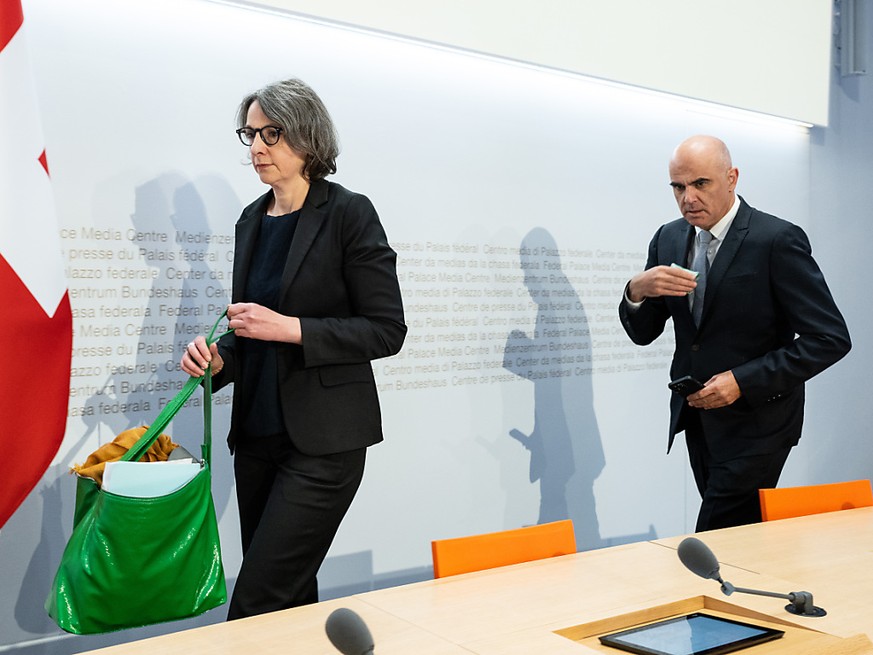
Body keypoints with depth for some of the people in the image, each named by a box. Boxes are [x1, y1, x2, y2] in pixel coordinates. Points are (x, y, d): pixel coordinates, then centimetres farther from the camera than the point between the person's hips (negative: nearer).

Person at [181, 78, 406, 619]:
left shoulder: (348, 214, -8)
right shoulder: (252, 220, 12)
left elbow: (387, 330, -11)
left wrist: (291, 328, -19)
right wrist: (219, 359, -1)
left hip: (324, 440, -7)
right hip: (258, 434, 7)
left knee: (257, 604, -7)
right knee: (291, 600, 15)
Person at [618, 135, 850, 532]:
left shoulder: (778, 240, -15)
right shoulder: (669, 239, 4)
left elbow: (830, 339, -16)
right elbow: (642, 334, 6)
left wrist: (744, 381, -22)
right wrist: (637, 291, -16)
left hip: (755, 422, -6)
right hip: (697, 418, 6)